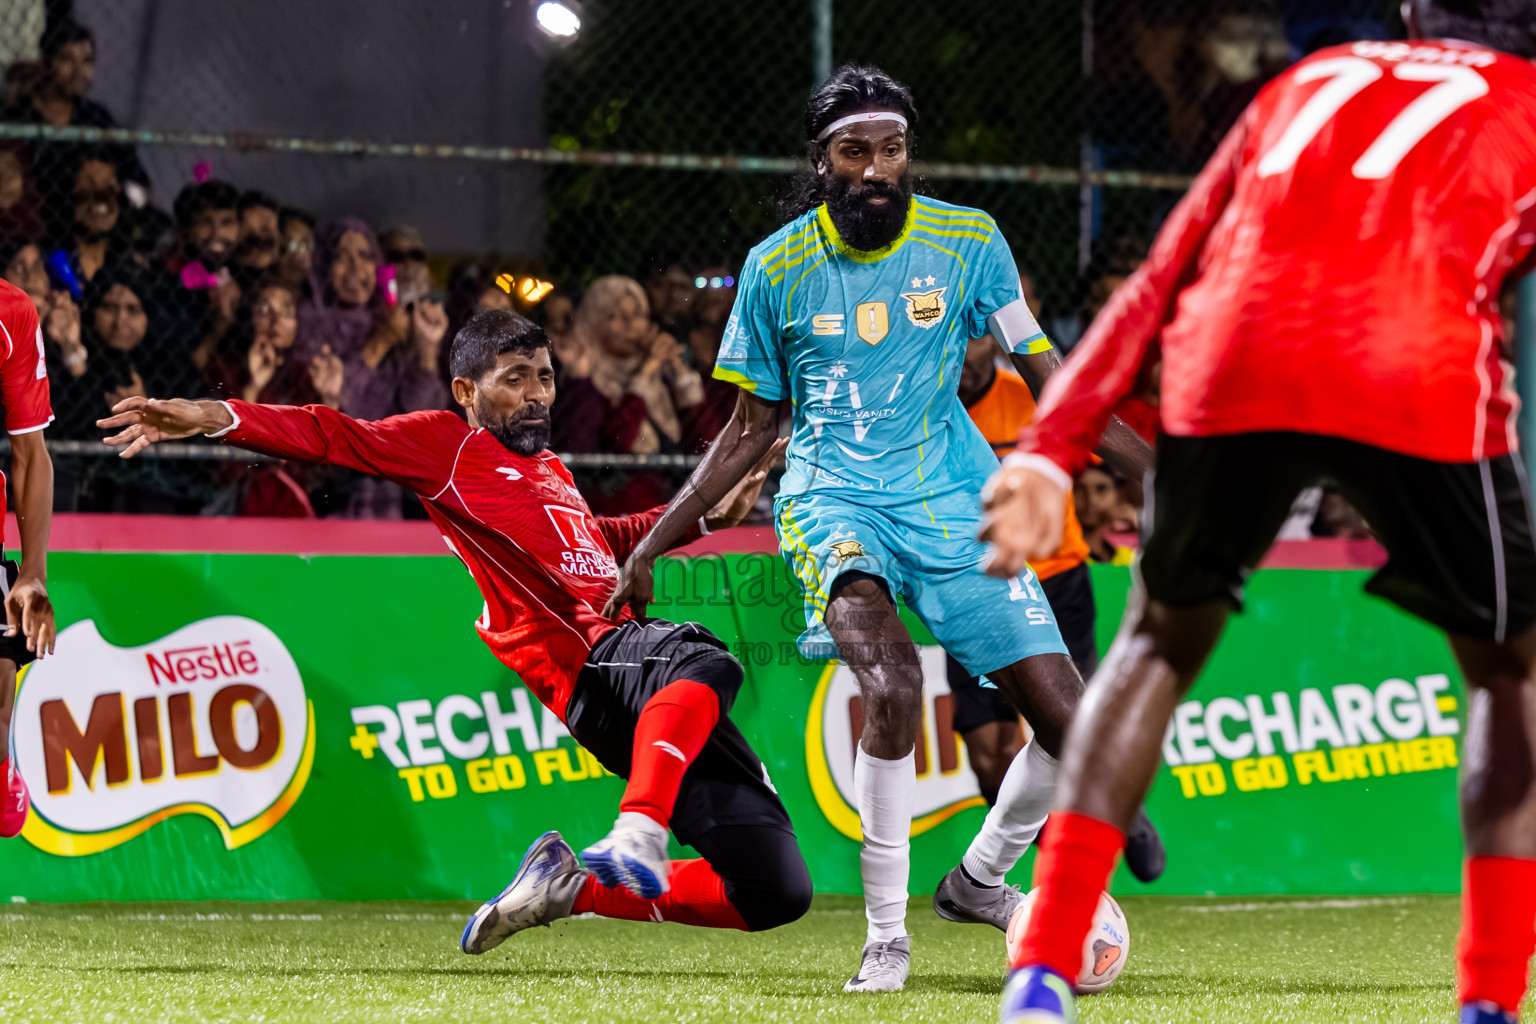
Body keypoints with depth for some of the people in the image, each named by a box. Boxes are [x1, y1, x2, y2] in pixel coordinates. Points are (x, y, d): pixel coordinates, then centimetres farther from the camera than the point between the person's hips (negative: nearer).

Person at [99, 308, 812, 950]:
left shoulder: (551, 470, 29)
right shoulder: (447, 444, 7)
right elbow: (331, 438, -3)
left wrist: (708, 518, 46)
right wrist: (213, 417, -15)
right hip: (589, 665, -8)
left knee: (775, 893, -1)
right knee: (706, 664, -43)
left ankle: (574, 888, 8)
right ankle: (639, 834, -59)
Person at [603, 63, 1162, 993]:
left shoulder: (967, 242, 1)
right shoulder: (777, 268, 0)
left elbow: (1048, 379, 7)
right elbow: (752, 428, 12)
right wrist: (652, 545, 10)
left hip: (952, 498, 2)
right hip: (833, 498, -2)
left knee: (1070, 723, -9)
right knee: (891, 679, -33)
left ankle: (981, 877, 23)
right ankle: (886, 938, -21)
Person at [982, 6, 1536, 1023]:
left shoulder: (1307, 82, 33)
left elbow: (1159, 284, 27)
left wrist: (1050, 452, 23)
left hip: (1231, 365, 3)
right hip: (1420, 371, -3)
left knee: (1163, 636, 25)